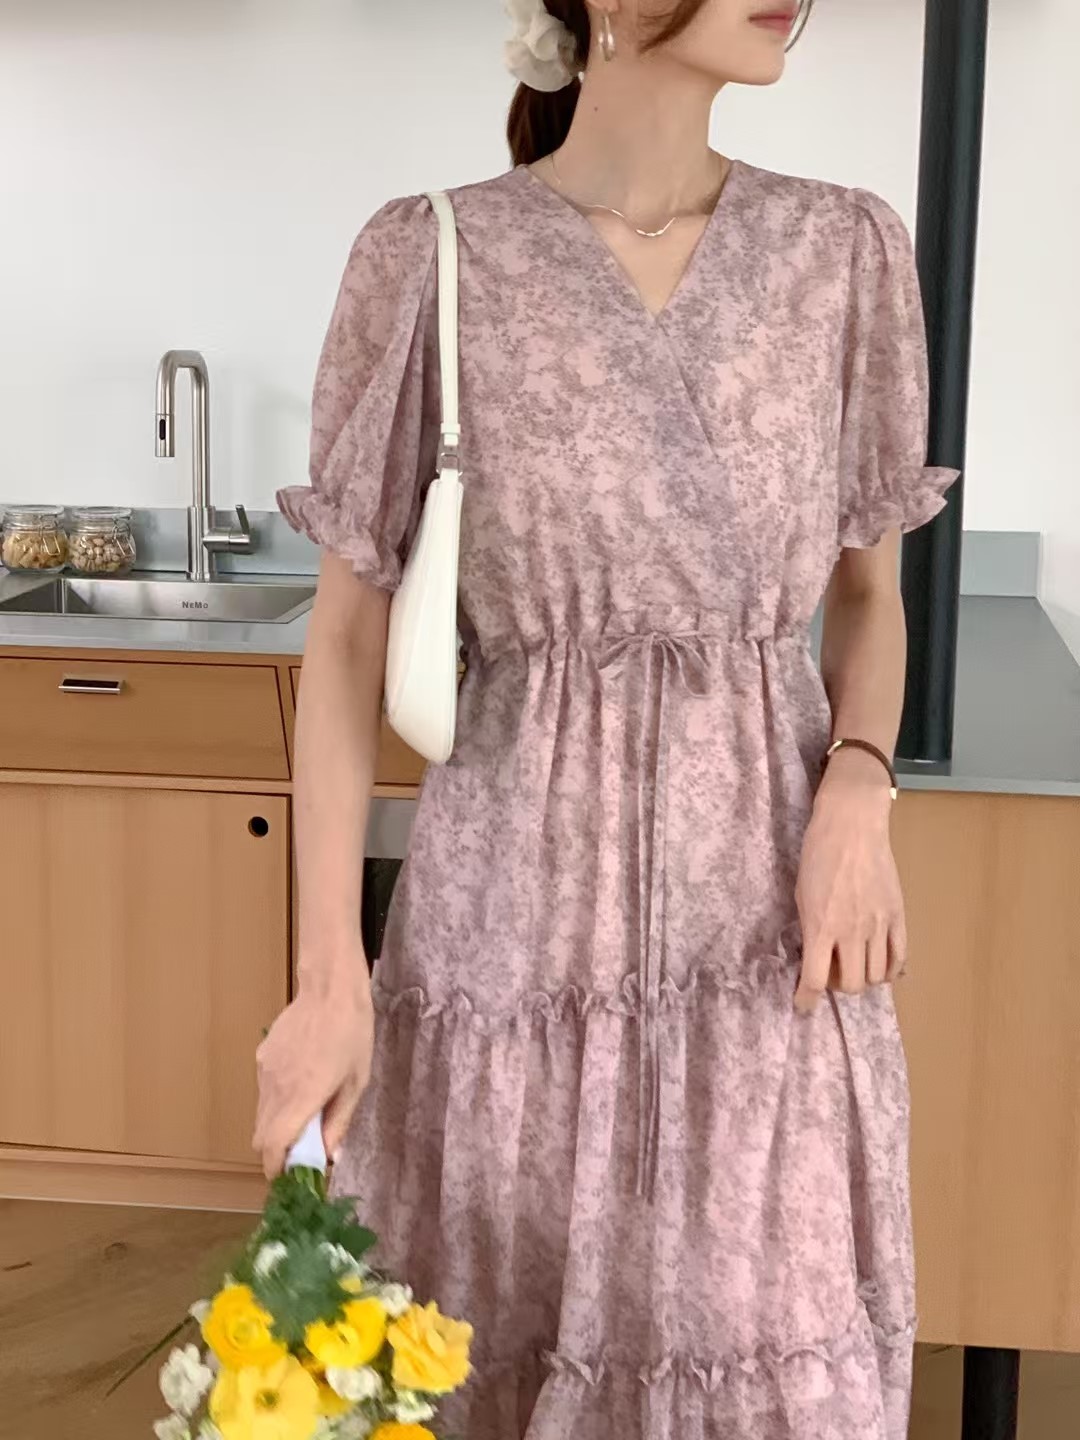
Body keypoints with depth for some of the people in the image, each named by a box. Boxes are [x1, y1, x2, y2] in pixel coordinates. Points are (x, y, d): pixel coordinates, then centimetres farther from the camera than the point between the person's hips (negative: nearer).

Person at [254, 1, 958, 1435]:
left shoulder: (845, 253, 1)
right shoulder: (432, 261, -7)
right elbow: (346, 634, -3)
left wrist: (857, 789, -8)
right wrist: (329, 972, -8)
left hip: (770, 923, 2)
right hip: (521, 906, -2)